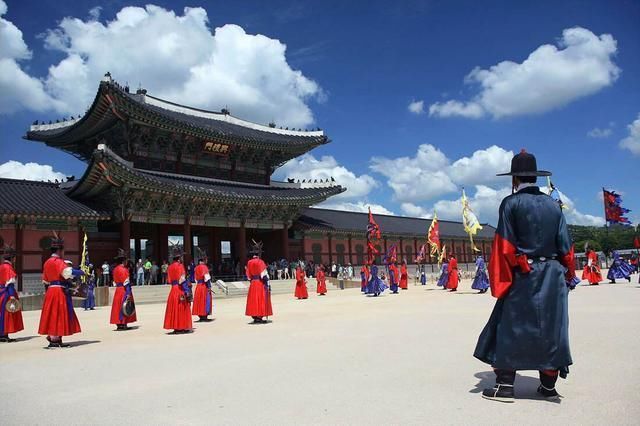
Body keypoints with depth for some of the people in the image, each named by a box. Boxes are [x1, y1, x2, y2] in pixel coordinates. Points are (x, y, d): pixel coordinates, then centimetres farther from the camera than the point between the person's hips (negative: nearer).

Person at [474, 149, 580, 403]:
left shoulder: (511, 203, -7)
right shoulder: (553, 204, 7)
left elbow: (504, 247, -11)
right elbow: (565, 246, 8)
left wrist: (499, 283, -6)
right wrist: (568, 276, 18)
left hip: (523, 277, -5)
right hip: (553, 276, 5)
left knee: (509, 328, 2)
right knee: (550, 328, 11)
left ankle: (504, 386, 3)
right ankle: (548, 386, 20)